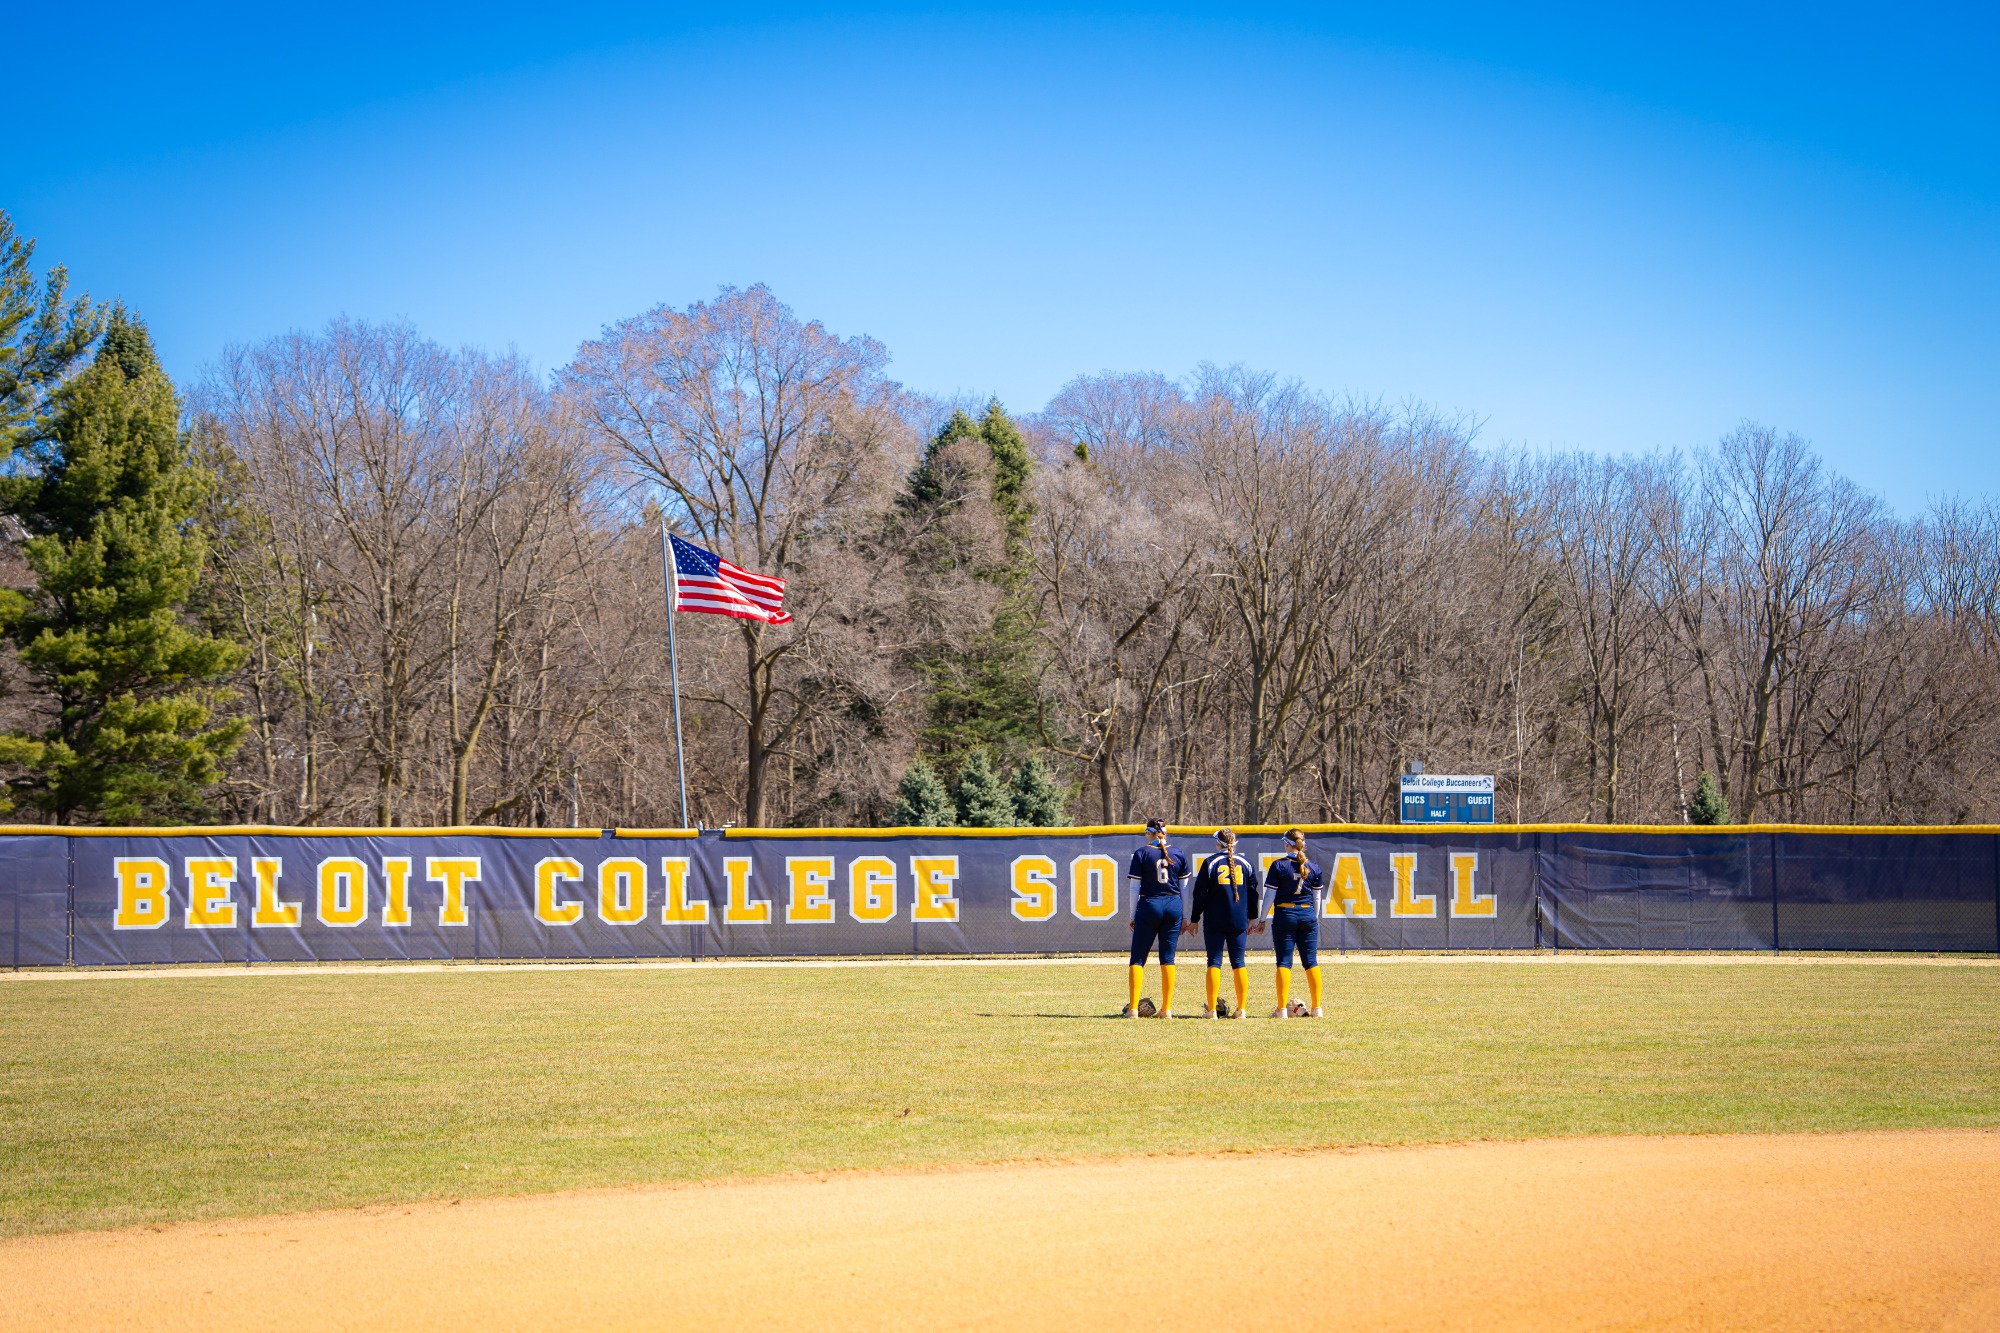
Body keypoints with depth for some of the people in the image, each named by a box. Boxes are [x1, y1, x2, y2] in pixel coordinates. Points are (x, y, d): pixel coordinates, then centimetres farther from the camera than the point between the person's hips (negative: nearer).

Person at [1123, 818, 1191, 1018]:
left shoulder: (1141, 854, -3)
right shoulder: (1179, 854, 6)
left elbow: (1135, 888, -3)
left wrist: (1132, 915, 3)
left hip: (1149, 906, -3)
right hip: (1173, 907, 3)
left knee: (1138, 958, 2)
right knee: (1168, 958, 8)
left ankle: (1133, 1008, -5)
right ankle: (1167, 1009, 5)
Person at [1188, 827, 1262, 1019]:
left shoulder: (1210, 863, -3)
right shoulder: (1246, 863, 7)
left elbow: (1200, 893, -3)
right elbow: (1253, 892, 11)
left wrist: (1194, 919, 3)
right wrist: (1252, 918, 19)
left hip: (1214, 922, -3)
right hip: (1239, 921, 3)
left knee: (1214, 962, -1)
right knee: (1238, 963, 7)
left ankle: (1211, 1009, -7)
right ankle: (1242, 1009, 3)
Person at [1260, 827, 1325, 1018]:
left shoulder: (1278, 865, -6)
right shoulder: (1313, 867, 4)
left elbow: (1270, 895, -5)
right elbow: (1317, 898, 10)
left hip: (1285, 915, -3)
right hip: (1307, 915, 3)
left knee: (1284, 961, -2)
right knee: (1311, 961, 7)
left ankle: (1282, 1008, -8)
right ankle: (1316, 1008, 6)